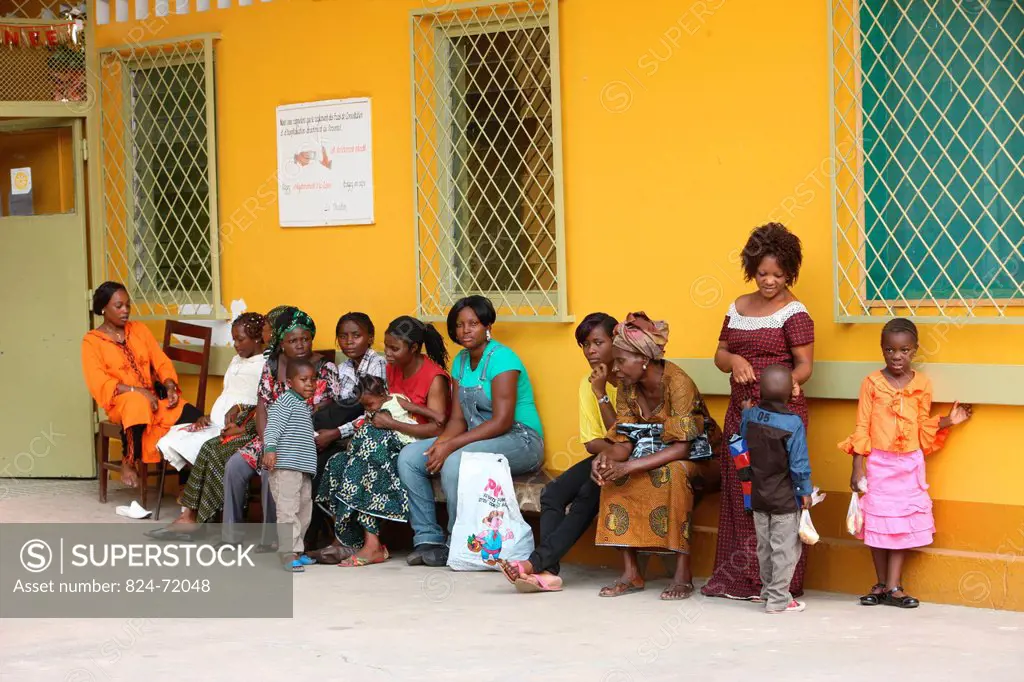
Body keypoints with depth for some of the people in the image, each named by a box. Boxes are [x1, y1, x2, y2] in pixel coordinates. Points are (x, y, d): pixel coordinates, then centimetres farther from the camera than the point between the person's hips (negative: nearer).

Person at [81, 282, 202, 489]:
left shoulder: (140, 329, 16)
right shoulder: (92, 341, 1)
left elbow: (162, 362, 11)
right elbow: (100, 384, -10)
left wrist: (170, 386, -11)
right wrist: (137, 391, -22)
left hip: (154, 398, 4)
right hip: (120, 403, -4)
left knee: (194, 417, -25)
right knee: (136, 405, -42)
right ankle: (129, 463, -20)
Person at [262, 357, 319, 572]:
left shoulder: (306, 406, 22)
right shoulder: (286, 401, -6)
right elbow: (273, 425, -17)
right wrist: (270, 448, -28)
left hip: (304, 468, 10)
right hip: (285, 465, -10)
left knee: (304, 510, 14)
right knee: (288, 509, -12)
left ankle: (296, 552, 23)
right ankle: (290, 556, -16)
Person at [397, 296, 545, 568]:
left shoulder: (501, 358, -14)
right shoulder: (460, 362, 11)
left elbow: (502, 421, -21)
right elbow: (458, 418, 8)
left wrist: (451, 445, -24)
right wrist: (441, 442, -15)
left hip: (519, 441, -8)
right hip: (477, 439, 8)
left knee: (455, 462, -34)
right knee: (408, 457, -6)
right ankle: (428, 539, -6)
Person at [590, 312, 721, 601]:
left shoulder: (678, 382, -24)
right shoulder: (627, 386, -4)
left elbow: (681, 447, -29)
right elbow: (625, 441, -3)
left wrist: (628, 466, -36)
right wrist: (607, 457, -27)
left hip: (694, 459, -6)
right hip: (653, 456, 6)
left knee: (672, 472, -37)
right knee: (612, 475, -21)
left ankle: (683, 571, -31)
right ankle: (631, 571, -20)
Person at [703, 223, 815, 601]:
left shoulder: (793, 312, -4)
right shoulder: (739, 307, 14)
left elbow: (804, 364, -8)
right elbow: (720, 354, 19)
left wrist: (789, 380, -29)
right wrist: (733, 360, -4)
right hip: (740, 410, 6)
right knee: (737, 491, 6)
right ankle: (737, 577, 11)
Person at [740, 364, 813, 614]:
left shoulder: (750, 416, -5)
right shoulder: (793, 424, -19)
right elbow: (799, 463, -16)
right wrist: (805, 491, -3)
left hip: (758, 496, 5)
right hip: (785, 499, -5)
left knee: (764, 546, 18)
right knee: (785, 549, 4)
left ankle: (768, 590, 31)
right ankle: (778, 599, 6)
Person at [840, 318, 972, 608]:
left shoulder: (922, 383, 2)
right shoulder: (872, 382, -5)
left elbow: (924, 426, 11)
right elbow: (862, 428, -4)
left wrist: (948, 421, -2)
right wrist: (857, 467, -7)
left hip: (909, 464, 2)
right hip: (878, 463, -2)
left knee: (903, 524, 2)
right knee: (878, 524, 4)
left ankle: (894, 587, 6)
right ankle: (881, 585, 15)